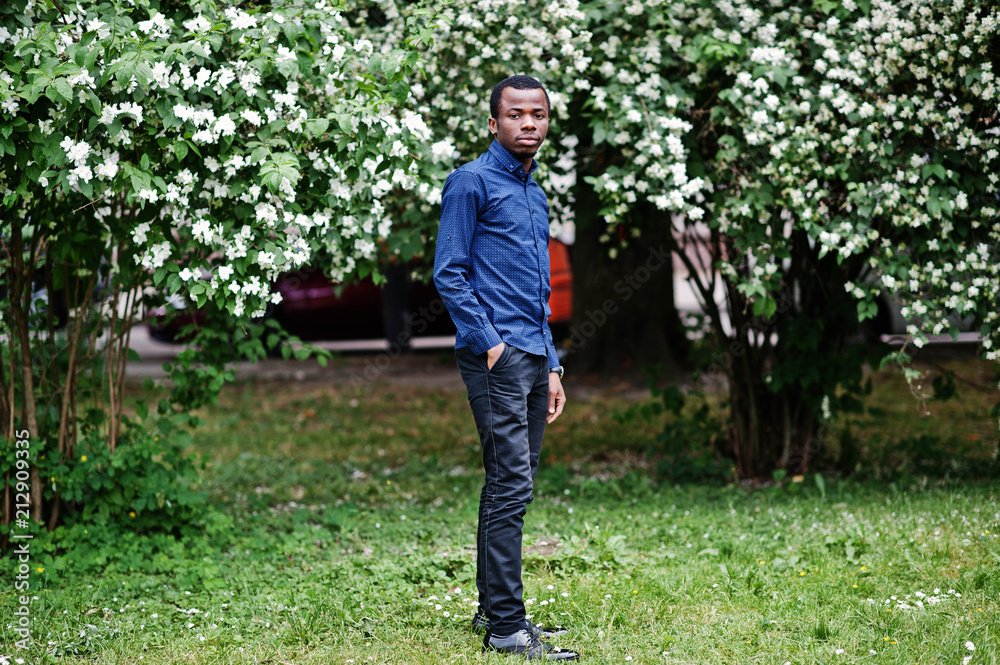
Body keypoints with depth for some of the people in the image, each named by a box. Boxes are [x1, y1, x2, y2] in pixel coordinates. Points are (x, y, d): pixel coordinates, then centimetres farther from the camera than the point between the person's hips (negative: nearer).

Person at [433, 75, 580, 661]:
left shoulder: (536, 196, 21)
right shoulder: (471, 183, -4)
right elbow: (449, 274, -9)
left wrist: (551, 366, 19)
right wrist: (491, 343, -14)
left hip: (532, 358, 8)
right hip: (496, 356, -8)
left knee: (514, 487, 11)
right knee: (510, 486, -12)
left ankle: (495, 610, 19)